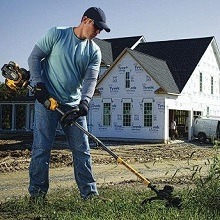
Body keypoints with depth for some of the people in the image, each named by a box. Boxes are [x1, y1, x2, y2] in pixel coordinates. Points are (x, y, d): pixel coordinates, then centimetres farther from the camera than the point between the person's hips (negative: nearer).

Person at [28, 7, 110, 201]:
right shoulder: (57, 34, -2)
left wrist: (84, 101, -23)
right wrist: (39, 86, -11)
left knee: (82, 150, 4)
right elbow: (34, 57, -1)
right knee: (41, 148, -4)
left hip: (74, 105, 4)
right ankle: (37, 195, 5)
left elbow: (91, 79, -5)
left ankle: (90, 193, 12)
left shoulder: (94, 51, 6)